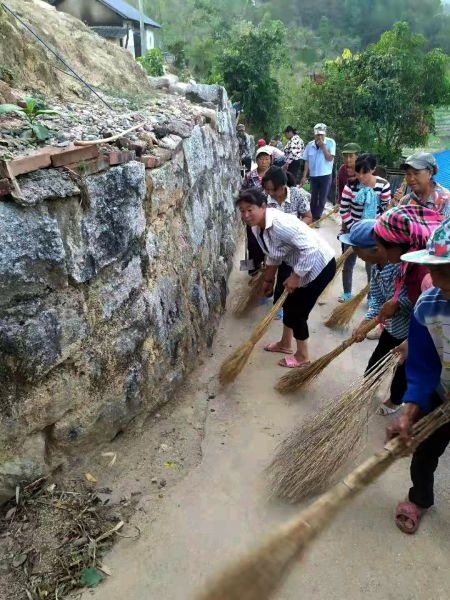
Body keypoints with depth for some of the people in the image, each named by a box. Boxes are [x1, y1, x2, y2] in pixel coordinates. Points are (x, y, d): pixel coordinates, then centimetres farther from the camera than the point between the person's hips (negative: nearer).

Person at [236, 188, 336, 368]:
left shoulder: (280, 224, -31)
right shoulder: (257, 227, -2)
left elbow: (309, 248, -31)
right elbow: (272, 254, 15)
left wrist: (295, 276, -24)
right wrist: (268, 279, 22)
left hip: (320, 265, -9)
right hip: (301, 266, 9)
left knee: (298, 311, 1)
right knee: (290, 303, 20)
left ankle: (302, 356, 21)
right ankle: (285, 344, 42)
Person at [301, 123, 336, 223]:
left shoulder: (330, 142, -7)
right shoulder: (310, 145, 0)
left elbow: (330, 158, -15)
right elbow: (307, 162, 3)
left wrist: (322, 146, -19)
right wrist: (304, 176, -1)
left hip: (325, 176, -2)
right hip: (313, 176, 2)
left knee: (322, 198, 3)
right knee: (313, 198, 10)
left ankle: (316, 218, 13)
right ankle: (313, 217, 21)